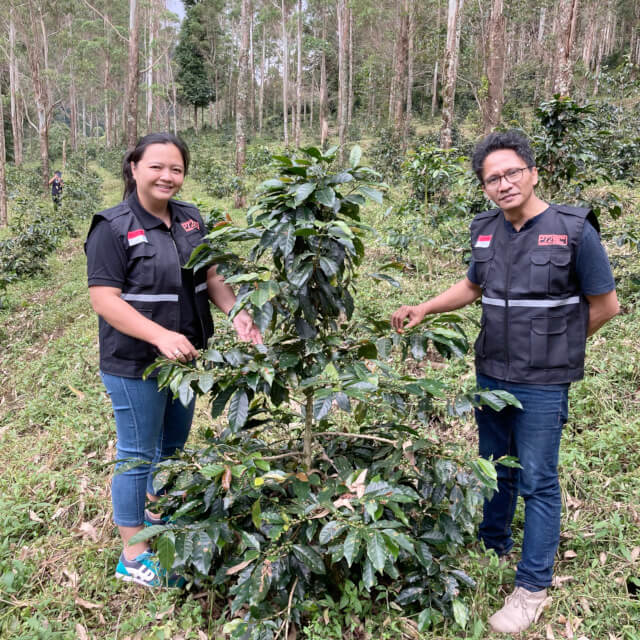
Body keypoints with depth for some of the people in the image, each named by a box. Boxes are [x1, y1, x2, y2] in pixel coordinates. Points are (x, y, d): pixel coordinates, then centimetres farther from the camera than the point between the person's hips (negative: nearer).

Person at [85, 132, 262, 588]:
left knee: (173, 446, 22)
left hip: (187, 357, 7)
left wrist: (237, 314, -11)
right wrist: (160, 336, -32)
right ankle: (134, 556, 22)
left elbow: (211, 276, 8)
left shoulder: (190, 219, 4)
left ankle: (158, 516, 46)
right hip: (135, 366, -6)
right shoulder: (113, 228, -15)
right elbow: (104, 298, -20)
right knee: (139, 455, 6)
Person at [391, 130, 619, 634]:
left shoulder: (574, 230, -14)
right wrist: (423, 309, 6)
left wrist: (553, 344, 2)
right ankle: (492, 547, 42)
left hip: (542, 384, -5)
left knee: (537, 482, 5)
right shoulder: (486, 230, 1)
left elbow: (605, 305, -5)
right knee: (496, 467, 21)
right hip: (491, 374, 5)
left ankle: (533, 588, 20)